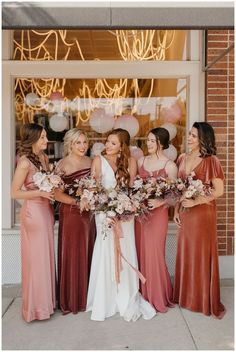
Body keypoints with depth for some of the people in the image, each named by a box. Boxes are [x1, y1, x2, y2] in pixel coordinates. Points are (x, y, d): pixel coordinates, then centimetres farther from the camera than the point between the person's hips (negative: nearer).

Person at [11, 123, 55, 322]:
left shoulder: (43, 157, 7)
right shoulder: (25, 162, -16)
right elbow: (15, 193, -15)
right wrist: (41, 193, -20)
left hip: (46, 210, 8)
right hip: (33, 212, -7)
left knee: (47, 257, 16)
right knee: (36, 259, 5)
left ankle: (46, 300, 33)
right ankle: (36, 306, 23)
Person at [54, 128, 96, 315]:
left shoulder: (91, 162, 7)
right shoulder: (63, 165, -9)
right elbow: (57, 194, -14)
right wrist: (78, 202, -21)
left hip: (89, 214, 5)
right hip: (71, 214, -5)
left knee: (88, 254, 13)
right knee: (72, 255, 4)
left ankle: (87, 296, 29)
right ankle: (71, 300, 21)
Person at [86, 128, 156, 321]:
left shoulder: (130, 161, 3)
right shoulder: (99, 160, -1)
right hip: (105, 211, -1)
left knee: (125, 254, 5)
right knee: (107, 254, 1)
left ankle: (127, 301, 20)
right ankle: (106, 301, 17)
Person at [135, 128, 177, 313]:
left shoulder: (170, 166, -6)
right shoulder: (141, 161, 8)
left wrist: (160, 202, -21)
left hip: (158, 212, -5)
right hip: (140, 211, 5)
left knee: (154, 254, 0)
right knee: (140, 253, 10)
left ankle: (158, 297, 20)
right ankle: (143, 294, 27)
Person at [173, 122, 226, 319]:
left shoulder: (210, 160, -8)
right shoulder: (182, 159, 8)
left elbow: (219, 191, -11)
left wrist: (196, 202, -18)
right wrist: (176, 210, 6)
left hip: (203, 212, -5)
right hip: (184, 213, 5)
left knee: (202, 255, 5)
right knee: (185, 254, 12)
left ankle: (205, 301, 21)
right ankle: (186, 296, 28)